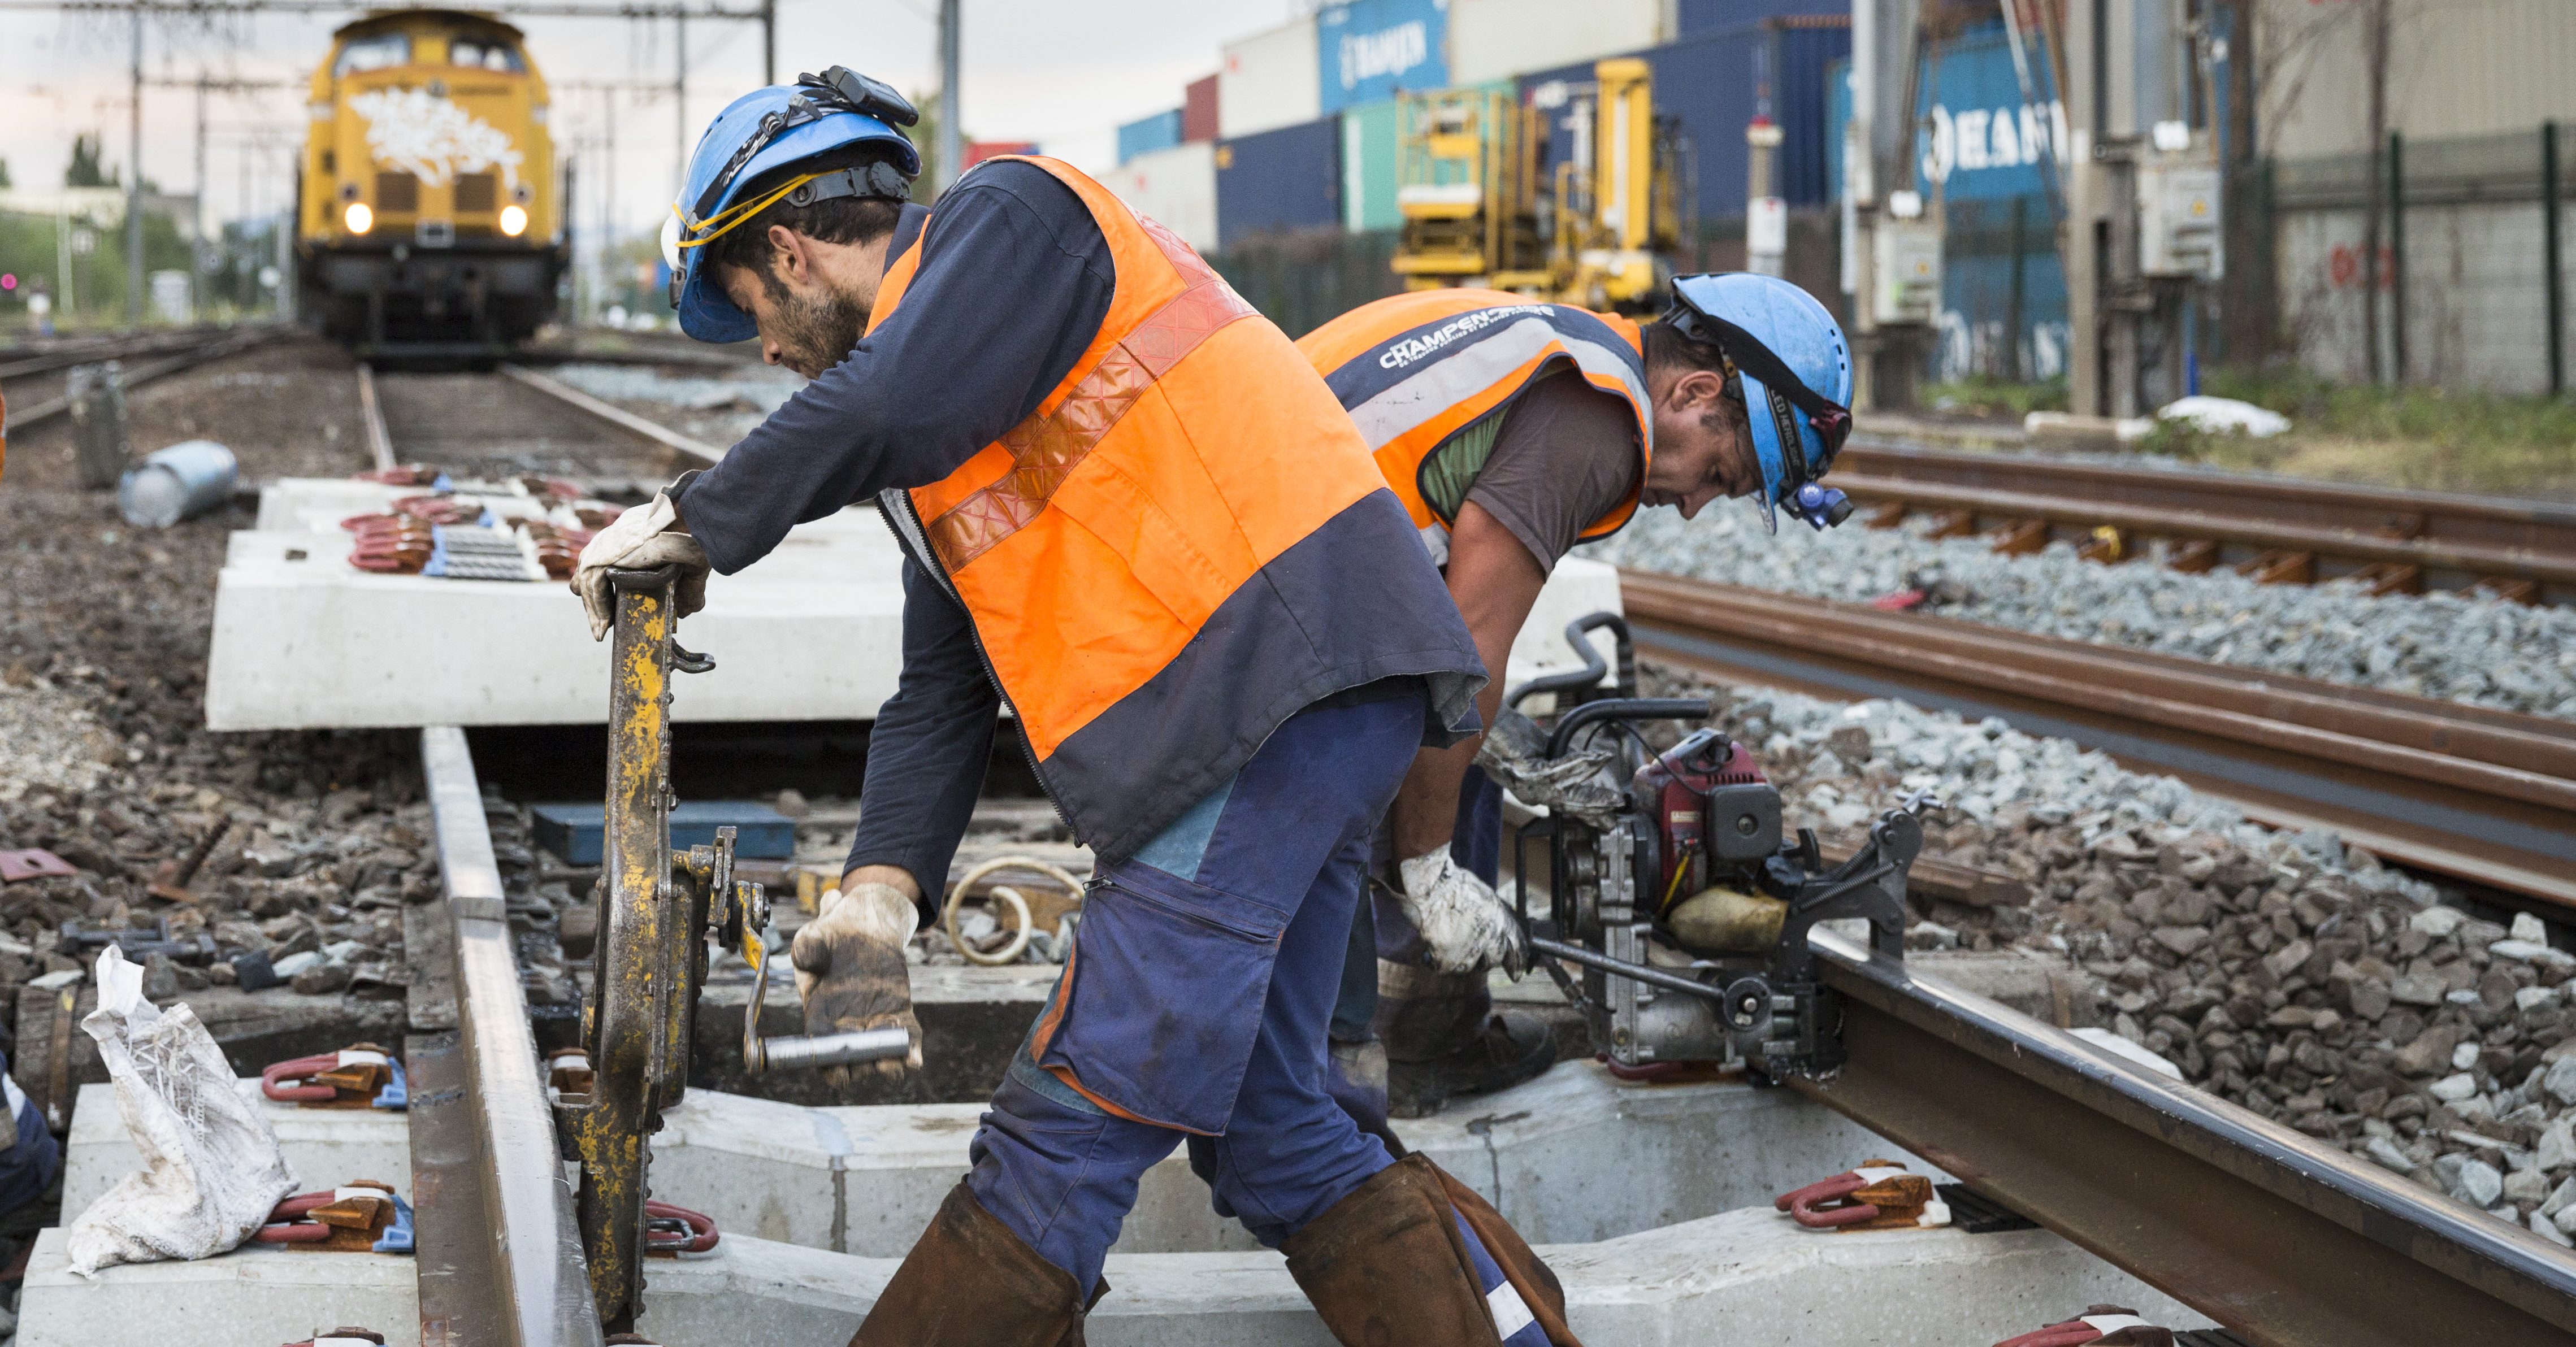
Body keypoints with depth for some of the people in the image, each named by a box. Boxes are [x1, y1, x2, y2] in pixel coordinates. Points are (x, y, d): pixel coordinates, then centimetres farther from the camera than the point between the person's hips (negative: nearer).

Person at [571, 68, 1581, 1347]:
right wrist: (879, 888, 10)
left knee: (1071, 1120, -9)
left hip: (1281, 665, -11)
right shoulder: (940, 443, 27)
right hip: (1265, 711, 11)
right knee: (1261, 1126, 13)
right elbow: (943, 686, 22)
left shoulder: (1010, 213, 0)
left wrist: (699, 518, -8)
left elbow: (895, 408, -20)